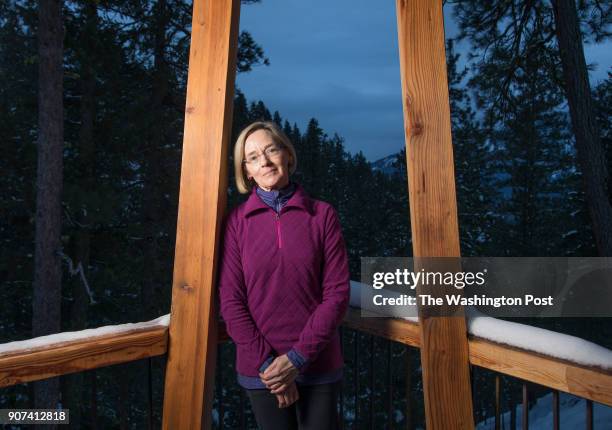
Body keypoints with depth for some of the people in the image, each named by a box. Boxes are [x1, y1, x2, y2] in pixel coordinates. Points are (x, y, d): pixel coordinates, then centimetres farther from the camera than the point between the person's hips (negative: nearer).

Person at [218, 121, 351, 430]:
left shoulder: (322, 214, -4)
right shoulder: (236, 221, -4)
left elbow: (337, 292, -7)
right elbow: (231, 300, -5)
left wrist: (298, 357, -12)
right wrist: (266, 362, -11)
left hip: (318, 366, 0)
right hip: (260, 368, 0)